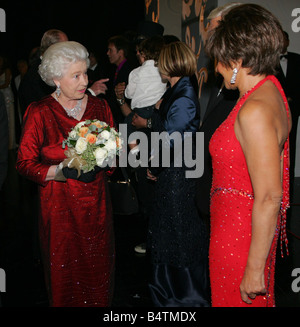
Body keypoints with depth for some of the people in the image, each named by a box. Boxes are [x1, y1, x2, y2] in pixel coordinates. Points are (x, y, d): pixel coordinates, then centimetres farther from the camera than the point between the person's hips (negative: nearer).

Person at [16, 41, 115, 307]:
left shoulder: (100, 106, 5)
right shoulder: (39, 112, -6)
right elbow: (25, 163, -7)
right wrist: (64, 170, -21)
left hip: (96, 204, 3)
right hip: (60, 206, -3)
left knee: (99, 269, 11)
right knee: (65, 272, 6)